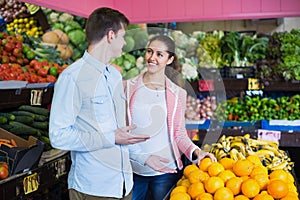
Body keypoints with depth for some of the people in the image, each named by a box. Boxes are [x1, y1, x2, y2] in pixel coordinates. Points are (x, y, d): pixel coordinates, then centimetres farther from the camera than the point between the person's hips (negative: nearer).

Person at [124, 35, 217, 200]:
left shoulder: (177, 94, 1)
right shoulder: (128, 87, -1)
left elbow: (179, 134, 6)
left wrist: (195, 152, -14)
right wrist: (144, 158, -16)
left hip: (166, 170, 0)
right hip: (133, 169, 0)